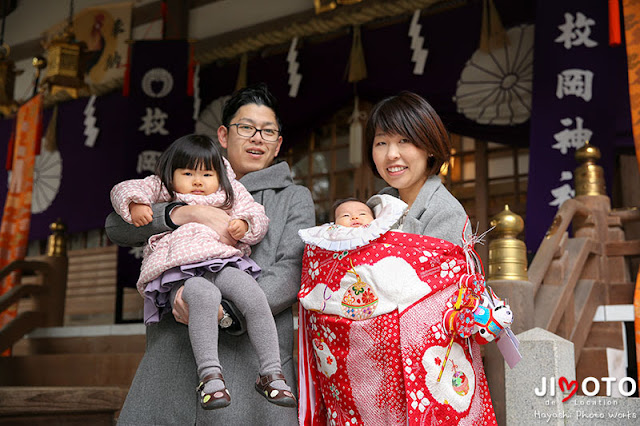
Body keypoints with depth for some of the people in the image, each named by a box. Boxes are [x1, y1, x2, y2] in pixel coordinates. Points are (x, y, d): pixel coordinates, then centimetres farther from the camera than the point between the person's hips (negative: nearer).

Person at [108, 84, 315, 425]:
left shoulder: (294, 198, 14)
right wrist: (190, 213, -10)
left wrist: (223, 310, -19)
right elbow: (118, 227, 7)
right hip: (173, 356, 2)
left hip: (249, 360, -2)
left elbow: (290, 274, -2)